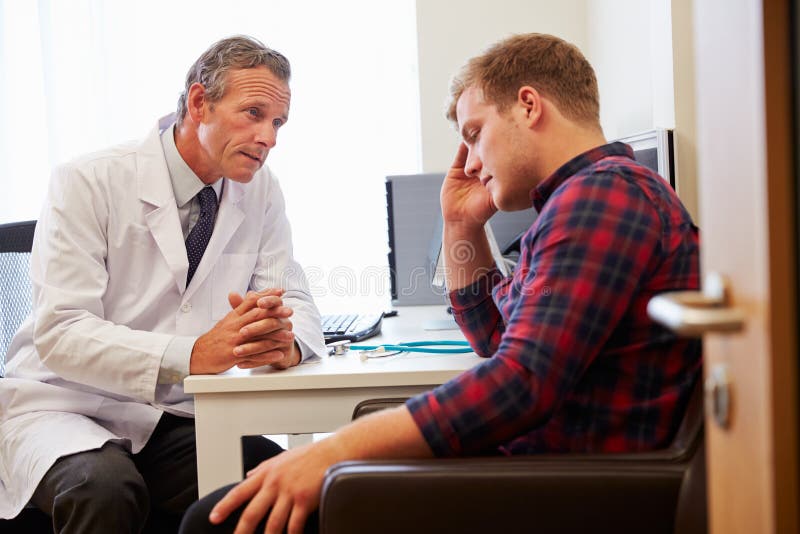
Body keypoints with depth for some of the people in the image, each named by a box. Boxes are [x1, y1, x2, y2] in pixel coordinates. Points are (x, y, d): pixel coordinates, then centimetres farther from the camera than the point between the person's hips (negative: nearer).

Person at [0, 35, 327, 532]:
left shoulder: (261, 191, 2)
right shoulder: (88, 183, -13)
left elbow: (297, 301, 1)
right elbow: (60, 333, -20)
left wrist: (286, 342, -25)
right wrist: (193, 354, -34)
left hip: (177, 421, 4)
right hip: (66, 407, -3)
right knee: (105, 488, -35)